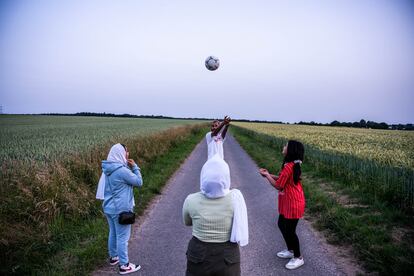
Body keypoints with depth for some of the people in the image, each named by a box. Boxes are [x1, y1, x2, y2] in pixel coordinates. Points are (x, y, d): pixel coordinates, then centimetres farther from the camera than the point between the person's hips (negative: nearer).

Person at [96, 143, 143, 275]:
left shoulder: (108, 169, 3)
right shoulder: (122, 170, -25)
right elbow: (139, 182, -15)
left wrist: (130, 167, 1)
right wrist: (134, 166, -7)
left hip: (109, 207, 9)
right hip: (121, 209, -9)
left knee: (113, 233, 23)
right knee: (122, 237, 3)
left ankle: (113, 257, 39)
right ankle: (124, 266, 14)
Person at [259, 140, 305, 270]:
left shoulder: (288, 167, -27)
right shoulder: (293, 164, 4)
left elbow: (278, 185, -19)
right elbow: (282, 179, 12)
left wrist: (267, 175, -8)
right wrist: (269, 174, 5)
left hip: (293, 203, -10)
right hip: (288, 202, 10)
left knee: (290, 230, 3)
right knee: (281, 224, 21)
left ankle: (298, 258, 22)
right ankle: (290, 250, 37)